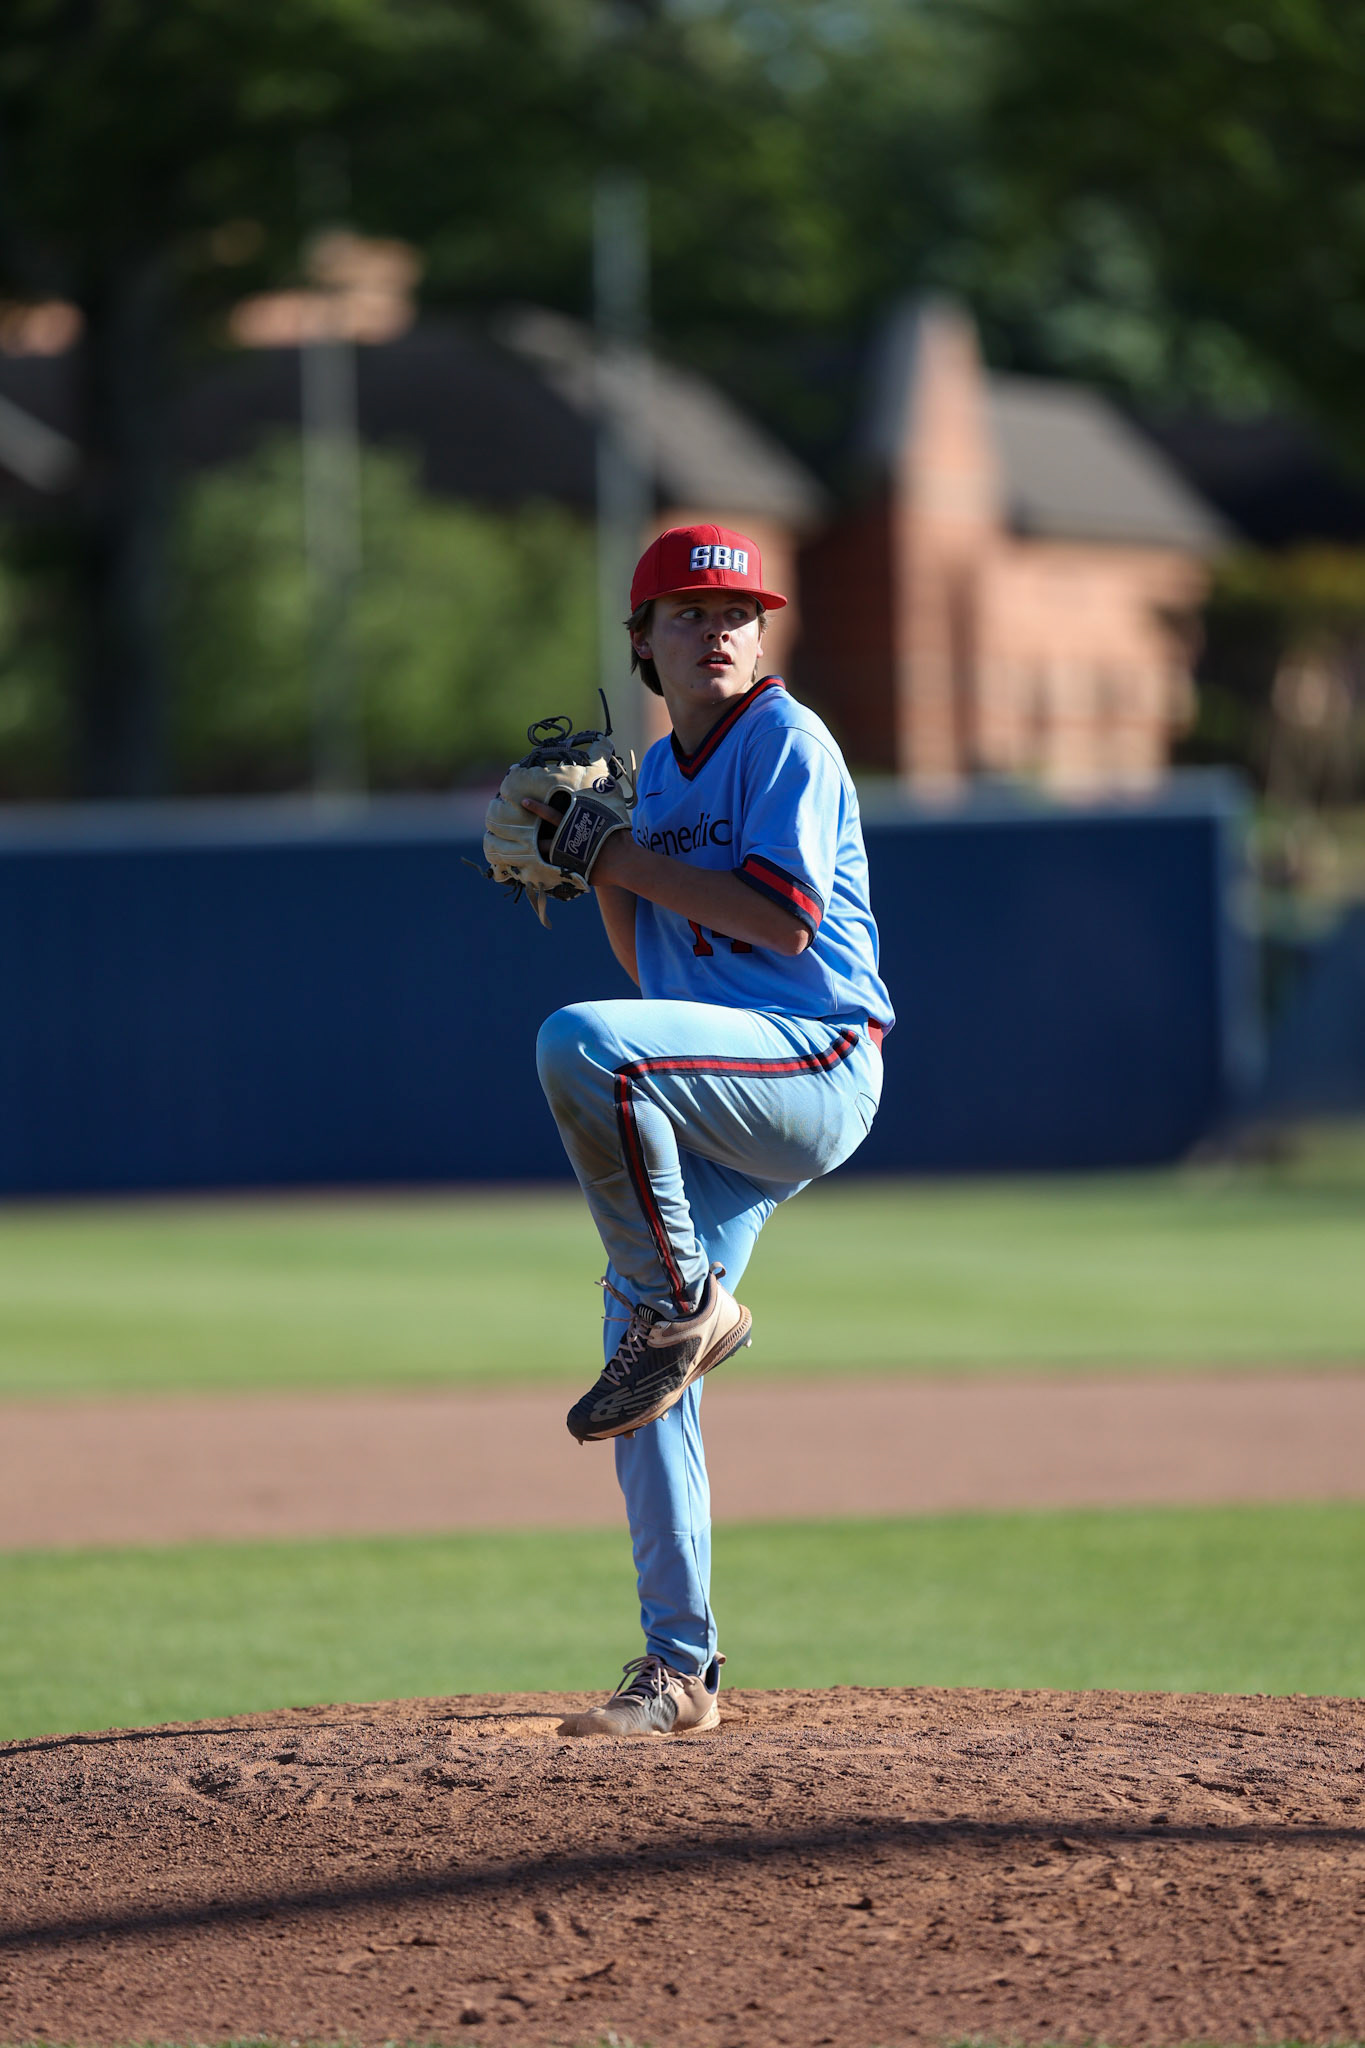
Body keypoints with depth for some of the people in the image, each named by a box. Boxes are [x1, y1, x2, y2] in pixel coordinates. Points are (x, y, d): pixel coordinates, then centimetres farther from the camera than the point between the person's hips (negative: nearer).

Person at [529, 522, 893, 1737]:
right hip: (713, 1106, 8)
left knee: (581, 1044, -34)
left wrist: (637, 864, -10)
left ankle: (687, 1305, -19)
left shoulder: (787, 739, -4)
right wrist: (596, 872, 5)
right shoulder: (658, 772, 19)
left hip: (817, 1056, -8)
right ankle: (678, 1672, 6)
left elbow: (785, 917, -16)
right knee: (647, 1383, 1)